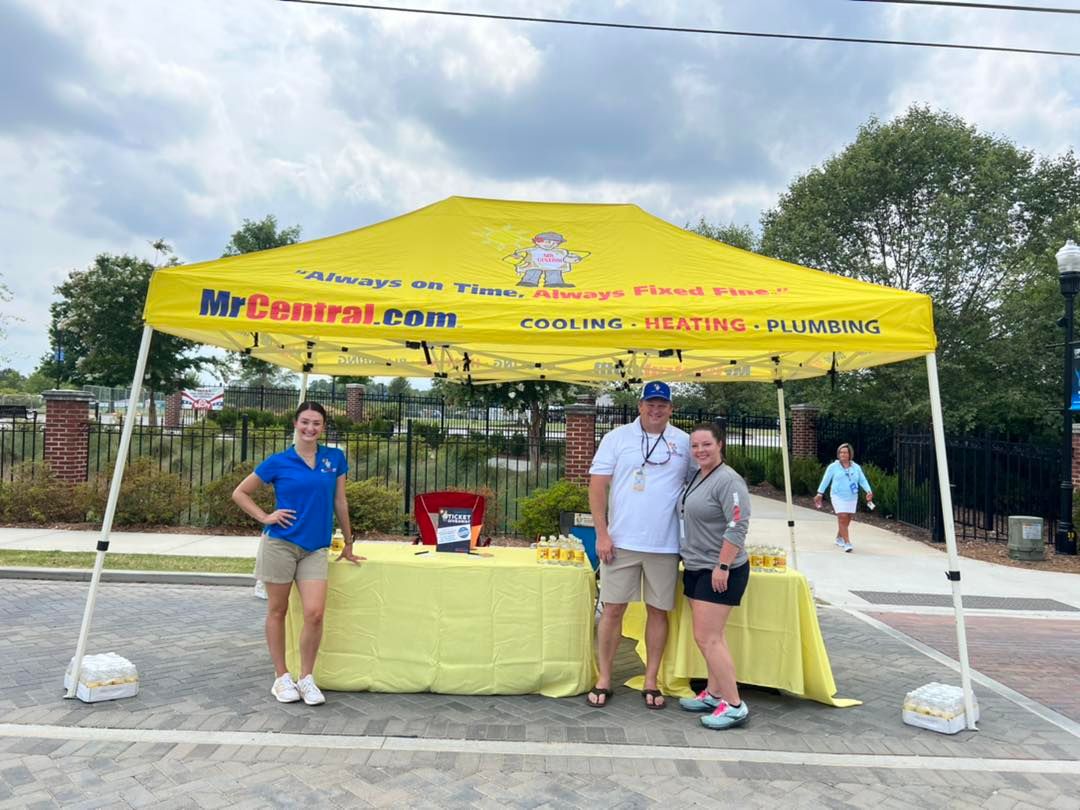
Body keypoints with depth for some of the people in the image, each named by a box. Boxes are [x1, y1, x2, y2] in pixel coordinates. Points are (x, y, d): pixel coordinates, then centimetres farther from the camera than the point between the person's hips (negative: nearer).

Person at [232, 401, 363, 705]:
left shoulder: (335, 458, 4)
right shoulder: (279, 462, -2)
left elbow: (340, 502, 11)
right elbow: (240, 493, 8)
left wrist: (348, 544, 14)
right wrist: (264, 517, -4)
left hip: (315, 548, 1)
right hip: (280, 543, -1)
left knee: (314, 613, -8)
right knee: (277, 611, 8)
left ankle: (306, 678, 9)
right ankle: (281, 677, 23)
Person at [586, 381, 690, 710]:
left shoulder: (684, 442, 4)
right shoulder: (617, 438, 0)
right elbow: (597, 485, -2)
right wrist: (602, 534, -8)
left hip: (665, 545, 1)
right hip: (621, 542, -1)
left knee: (658, 611, 9)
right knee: (613, 609, 4)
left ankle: (651, 682, 23)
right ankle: (603, 680, 17)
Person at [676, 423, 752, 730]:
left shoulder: (728, 480, -17)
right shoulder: (695, 476, 11)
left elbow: (737, 527, -22)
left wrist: (722, 566, -22)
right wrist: (687, 554, 19)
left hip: (719, 572, -9)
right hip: (696, 567, 9)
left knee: (708, 638, -8)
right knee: (706, 637, 15)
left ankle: (733, 705, 1)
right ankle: (714, 693, 27)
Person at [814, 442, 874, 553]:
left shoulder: (856, 467, 8)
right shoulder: (833, 467, 1)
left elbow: (863, 480, 3)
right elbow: (825, 480, 1)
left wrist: (869, 491, -14)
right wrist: (819, 494, -5)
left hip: (852, 498, 3)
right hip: (838, 497, -3)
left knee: (847, 520, 8)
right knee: (843, 519, -13)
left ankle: (839, 538, 30)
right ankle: (847, 543, -14)